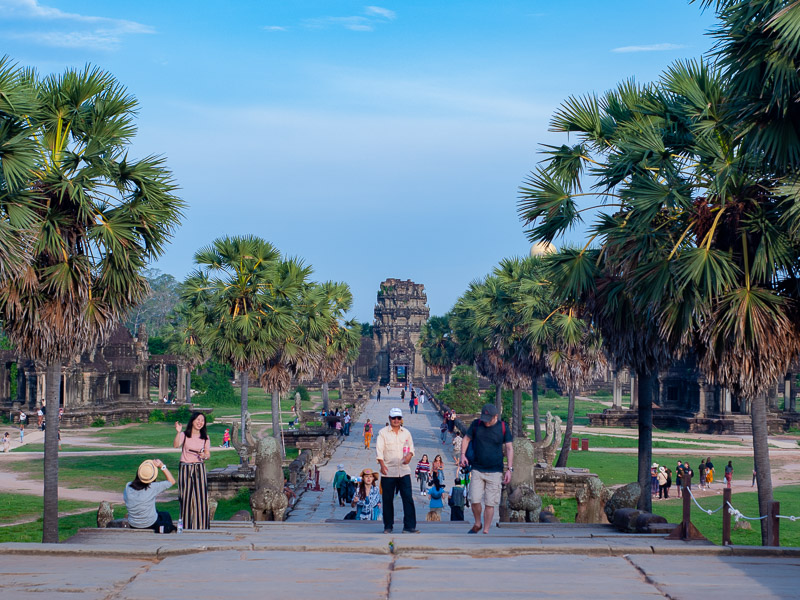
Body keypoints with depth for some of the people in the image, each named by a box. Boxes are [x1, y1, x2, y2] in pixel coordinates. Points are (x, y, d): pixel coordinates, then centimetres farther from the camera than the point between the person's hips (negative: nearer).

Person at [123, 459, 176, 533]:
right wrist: (162, 466, -17)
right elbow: (172, 481, -14)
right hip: (150, 525, -4)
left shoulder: (128, 486, -15)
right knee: (166, 515, 29)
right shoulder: (153, 487, -25)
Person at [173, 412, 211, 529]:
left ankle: (201, 526, 5)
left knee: (201, 496, -3)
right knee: (186, 497, 1)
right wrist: (178, 432, -32)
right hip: (185, 468, -2)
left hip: (199, 468, 2)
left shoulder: (205, 437, 7)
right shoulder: (184, 435, -1)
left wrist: (204, 456, -13)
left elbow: (208, 454, 9)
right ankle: (186, 526, 10)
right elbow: (175, 445, -19)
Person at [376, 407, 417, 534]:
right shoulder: (383, 433, 3)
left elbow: (411, 447, 19)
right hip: (388, 471, -2)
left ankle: (409, 526, -5)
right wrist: (382, 465, -17)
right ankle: (388, 526, 14)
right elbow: (379, 450, -4)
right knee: (388, 499, 3)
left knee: (408, 498, -6)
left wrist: (409, 455, -4)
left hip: (404, 471, 2)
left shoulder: (406, 433, 12)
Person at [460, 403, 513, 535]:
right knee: (475, 500, -6)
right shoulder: (476, 424, 1)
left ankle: (486, 531, 10)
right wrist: (463, 454, -5)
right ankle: (477, 524, 20)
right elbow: (466, 439, 11)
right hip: (477, 469, 1)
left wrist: (510, 469, -3)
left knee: (490, 503, -1)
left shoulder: (503, 428, -2)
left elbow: (509, 448, 3)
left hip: (495, 471, -1)